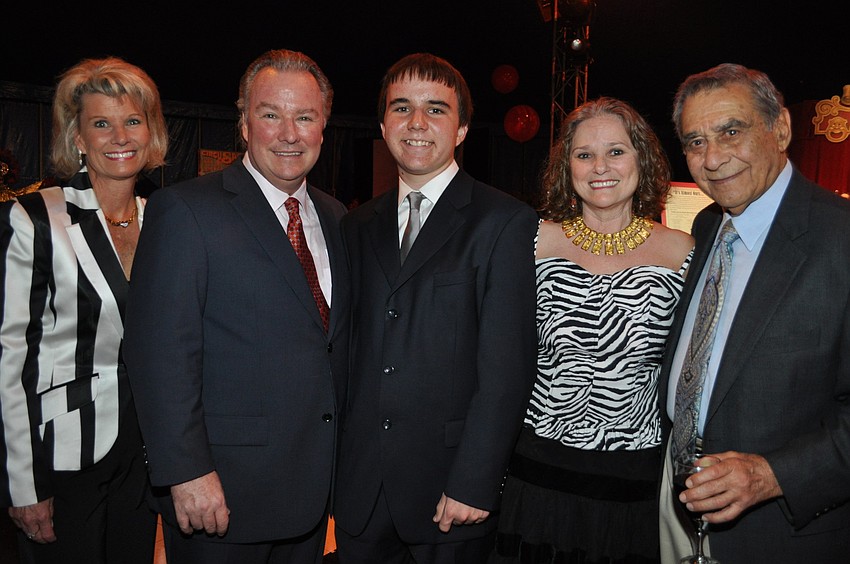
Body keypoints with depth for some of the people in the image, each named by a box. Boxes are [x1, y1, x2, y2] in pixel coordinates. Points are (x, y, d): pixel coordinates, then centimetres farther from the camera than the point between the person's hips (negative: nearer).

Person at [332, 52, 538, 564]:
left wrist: (473, 482, -15)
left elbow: (507, 367, -13)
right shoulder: (359, 226, 9)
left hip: (450, 487, -4)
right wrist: (332, 460, 4)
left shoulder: (506, 221, -8)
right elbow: (351, 345, 9)